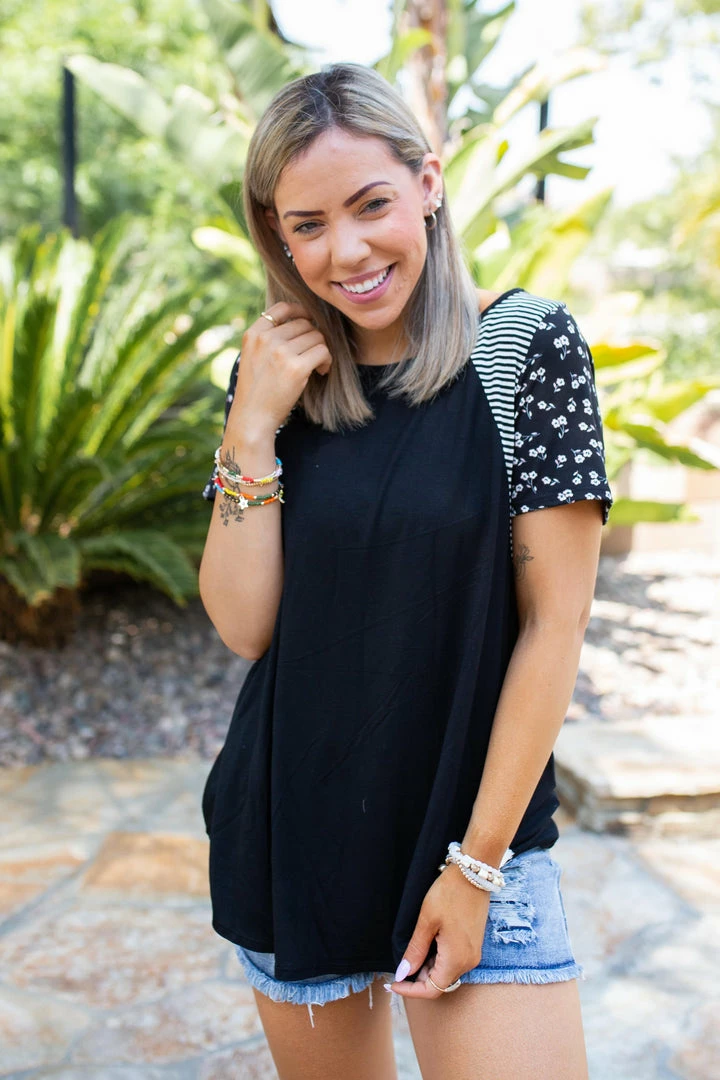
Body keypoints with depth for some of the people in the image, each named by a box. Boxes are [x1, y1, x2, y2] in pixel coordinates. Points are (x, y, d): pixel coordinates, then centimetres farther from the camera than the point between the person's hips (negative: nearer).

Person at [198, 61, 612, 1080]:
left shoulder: (526, 345, -9)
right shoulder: (276, 376, 2)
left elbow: (555, 623, -10)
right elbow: (244, 625, -3)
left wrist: (477, 861, -11)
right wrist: (252, 429, -13)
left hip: (475, 836, -3)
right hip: (289, 835, 4)